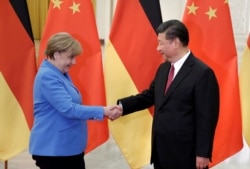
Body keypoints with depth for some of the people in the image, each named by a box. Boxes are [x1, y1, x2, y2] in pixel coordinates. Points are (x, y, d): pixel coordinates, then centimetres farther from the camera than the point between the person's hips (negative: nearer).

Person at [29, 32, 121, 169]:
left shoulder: (61, 74, 12)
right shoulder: (47, 76, -19)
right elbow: (68, 109, -25)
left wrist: (103, 112, 5)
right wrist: (101, 111, -21)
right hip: (52, 150, -10)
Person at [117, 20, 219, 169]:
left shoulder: (202, 73, -16)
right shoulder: (163, 69, 10)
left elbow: (207, 117, -17)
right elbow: (149, 96, 17)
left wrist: (203, 153, -17)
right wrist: (121, 106, 4)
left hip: (185, 154, -8)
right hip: (161, 150, 8)